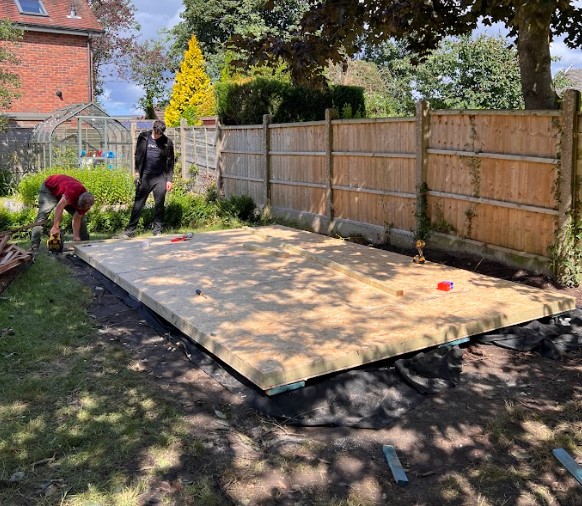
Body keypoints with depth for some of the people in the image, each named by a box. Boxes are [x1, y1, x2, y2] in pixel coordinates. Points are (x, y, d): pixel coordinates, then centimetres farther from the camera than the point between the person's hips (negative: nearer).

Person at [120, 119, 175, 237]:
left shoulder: (167, 142, 2)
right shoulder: (143, 137, 4)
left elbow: (170, 162, 4)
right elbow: (138, 155, 9)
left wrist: (169, 179, 0)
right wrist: (137, 170, 2)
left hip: (160, 178, 0)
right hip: (145, 177, 0)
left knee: (159, 204, 2)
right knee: (138, 204, 2)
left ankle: (157, 230, 13)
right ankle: (130, 230, 5)